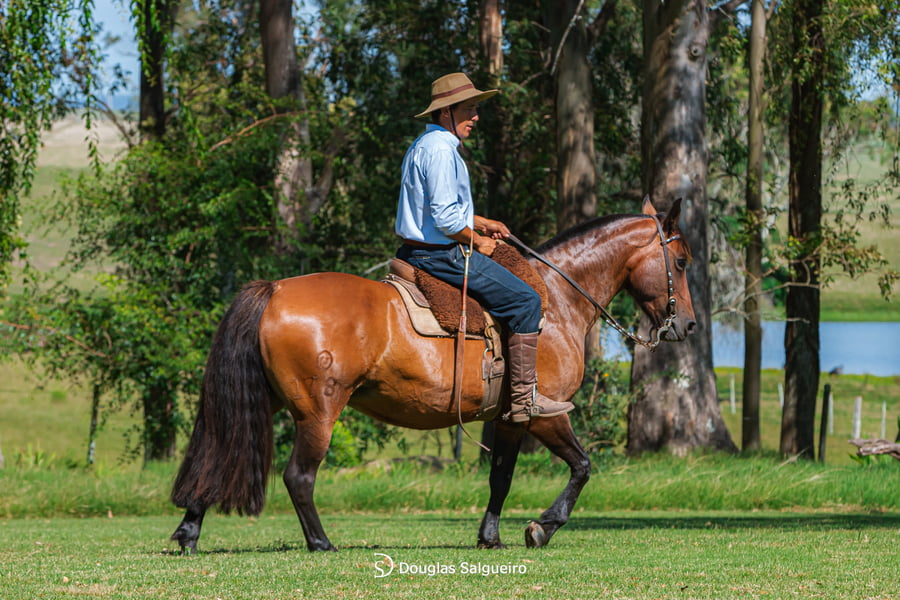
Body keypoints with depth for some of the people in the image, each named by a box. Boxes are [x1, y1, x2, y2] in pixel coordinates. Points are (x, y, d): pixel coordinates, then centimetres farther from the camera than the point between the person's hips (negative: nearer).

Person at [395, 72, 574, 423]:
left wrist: (481, 223, 20)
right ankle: (524, 398, -11)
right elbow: (445, 219, -25)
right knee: (525, 301, -10)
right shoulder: (440, 150, -19)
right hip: (440, 255, -12)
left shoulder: (425, 145, 16)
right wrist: (477, 241, -10)